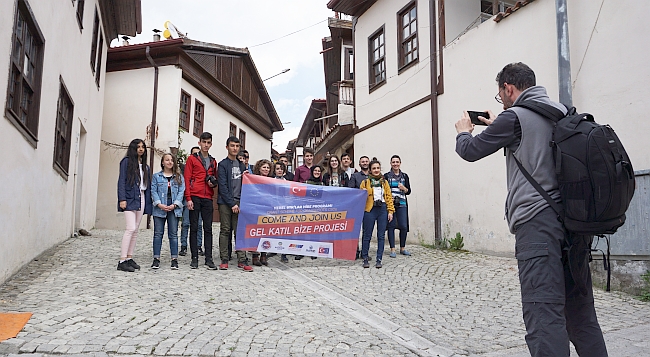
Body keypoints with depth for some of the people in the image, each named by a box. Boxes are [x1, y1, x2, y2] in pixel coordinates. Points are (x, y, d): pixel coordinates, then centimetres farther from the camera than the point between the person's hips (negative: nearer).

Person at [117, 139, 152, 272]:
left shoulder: (145, 166, 18)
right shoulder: (126, 162, 1)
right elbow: (121, 181, -6)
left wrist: (148, 203, 9)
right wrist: (122, 199, -15)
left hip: (141, 199, 7)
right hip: (130, 199, -6)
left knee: (135, 230, 7)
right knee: (131, 228, -15)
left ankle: (129, 258, 13)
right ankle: (122, 261, -13)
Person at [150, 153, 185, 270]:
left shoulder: (179, 177, 10)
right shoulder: (156, 176, 9)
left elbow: (181, 192, 2)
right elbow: (153, 191, 2)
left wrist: (174, 205, -11)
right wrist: (159, 204, -13)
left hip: (174, 209, 0)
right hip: (159, 209, 0)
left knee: (173, 234, 2)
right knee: (158, 234, 3)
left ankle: (174, 259, 4)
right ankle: (156, 258, 8)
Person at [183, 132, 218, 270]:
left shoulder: (213, 162, 17)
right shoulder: (192, 159, 5)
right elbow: (187, 179, 0)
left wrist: (214, 183, 1)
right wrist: (188, 198, -9)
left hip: (208, 198, 3)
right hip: (195, 197, -3)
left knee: (208, 228, 3)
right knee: (194, 228, 2)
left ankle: (208, 258, 6)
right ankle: (194, 258, 7)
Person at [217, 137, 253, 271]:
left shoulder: (242, 165, 17)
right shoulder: (223, 164, 1)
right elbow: (223, 186, -7)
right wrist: (232, 203, -11)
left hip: (239, 202, 4)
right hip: (225, 202, -4)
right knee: (225, 230, 0)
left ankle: (242, 260, 2)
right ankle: (224, 260, 6)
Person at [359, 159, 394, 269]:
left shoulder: (384, 182, 13)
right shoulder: (365, 182, 5)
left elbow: (389, 197, 11)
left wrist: (390, 211, 4)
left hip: (383, 210, 3)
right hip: (370, 210, -2)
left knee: (381, 236, 3)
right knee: (367, 235, 1)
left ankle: (379, 260, 10)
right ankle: (365, 259, 12)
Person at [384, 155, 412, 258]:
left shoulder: (404, 176, 12)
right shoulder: (386, 176, 5)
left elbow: (409, 191, 13)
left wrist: (404, 188, -7)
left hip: (401, 204, 2)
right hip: (390, 204, -2)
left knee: (404, 226, 0)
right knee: (391, 226, -2)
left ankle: (402, 248, 17)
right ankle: (392, 250, 5)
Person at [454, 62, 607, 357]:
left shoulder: (515, 116, -6)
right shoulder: (563, 112, 17)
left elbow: (471, 151, 3)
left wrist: (463, 131, 23)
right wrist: (498, 127, 35)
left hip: (536, 221, -8)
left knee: (544, 313, -10)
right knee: (580, 310, 16)